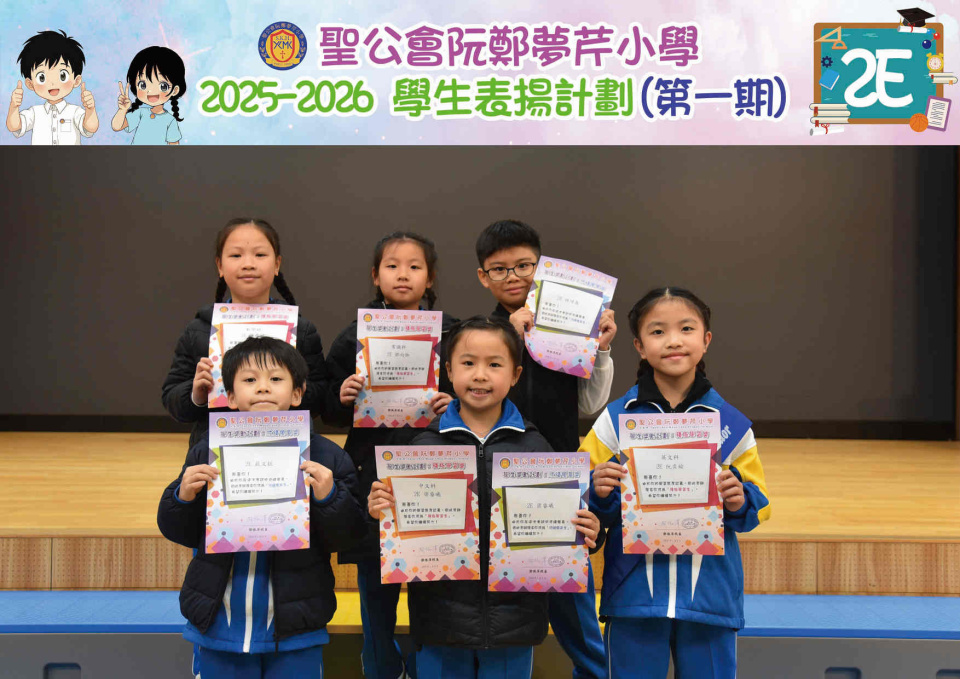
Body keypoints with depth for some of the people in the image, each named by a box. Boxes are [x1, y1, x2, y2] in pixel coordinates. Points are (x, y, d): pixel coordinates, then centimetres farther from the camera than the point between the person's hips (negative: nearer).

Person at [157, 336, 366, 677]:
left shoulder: (325, 457, -6)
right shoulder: (208, 452, 0)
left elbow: (347, 537, -6)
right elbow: (181, 532, 7)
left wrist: (329, 498, -22)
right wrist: (183, 496, -12)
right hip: (219, 628, 2)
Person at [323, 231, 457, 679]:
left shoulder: (451, 333, 3)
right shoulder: (354, 337, 5)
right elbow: (330, 413, 8)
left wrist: (452, 406, -15)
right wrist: (343, 398, -13)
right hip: (373, 476, 1)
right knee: (376, 590, 10)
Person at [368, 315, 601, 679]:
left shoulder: (534, 446, 1)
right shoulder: (425, 446, -1)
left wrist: (584, 534, -16)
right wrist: (380, 512, -19)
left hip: (513, 620, 1)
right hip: (442, 620, 0)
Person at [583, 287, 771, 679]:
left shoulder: (732, 425, 3)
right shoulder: (615, 419, 1)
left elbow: (758, 504, 9)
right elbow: (587, 505, 4)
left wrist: (739, 502, -12)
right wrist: (599, 492, -18)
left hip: (710, 594, 1)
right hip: (633, 595, -1)